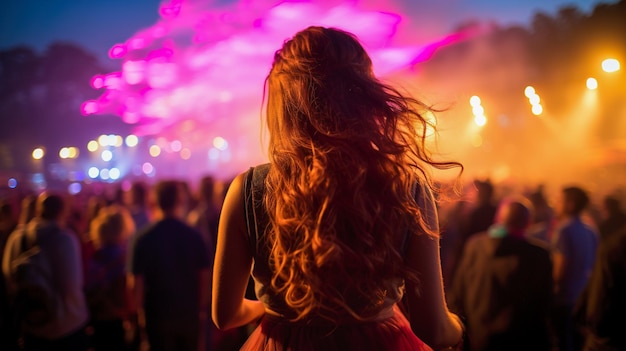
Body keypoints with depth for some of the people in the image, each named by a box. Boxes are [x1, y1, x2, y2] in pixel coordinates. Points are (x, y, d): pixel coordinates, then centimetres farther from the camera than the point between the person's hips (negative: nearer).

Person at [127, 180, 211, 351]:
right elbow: (205, 277, -3)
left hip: (158, 316, -1)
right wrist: (202, 309, 11)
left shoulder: (143, 239, -11)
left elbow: (136, 283, -11)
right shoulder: (194, 236, -7)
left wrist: (139, 312, 3)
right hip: (190, 314, 1)